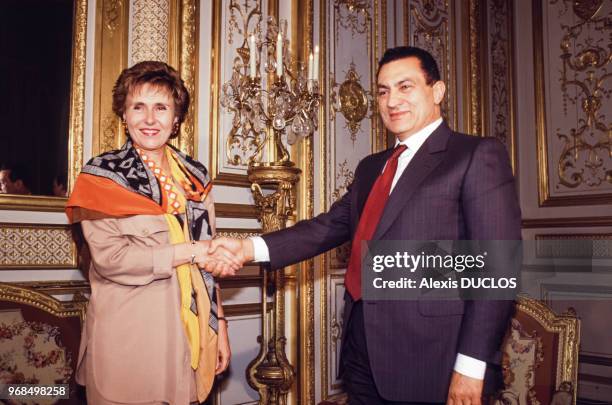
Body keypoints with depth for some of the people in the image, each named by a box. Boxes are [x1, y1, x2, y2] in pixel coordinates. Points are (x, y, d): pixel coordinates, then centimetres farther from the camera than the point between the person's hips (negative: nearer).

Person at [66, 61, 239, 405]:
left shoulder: (195, 176, 9)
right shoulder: (102, 175, -3)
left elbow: (210, 263, 11)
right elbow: (110, 258, -15)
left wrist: (220, 325, 7)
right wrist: (191, 252, -14)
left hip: (188, 336, 4)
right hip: (126, 341, -4)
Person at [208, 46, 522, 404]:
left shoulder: (478, 156, -5)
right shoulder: (371, 168, 17)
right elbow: (329, 227, 8)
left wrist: (471, 365, -17)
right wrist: (249, 248, -6)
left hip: (431, 363, -6)